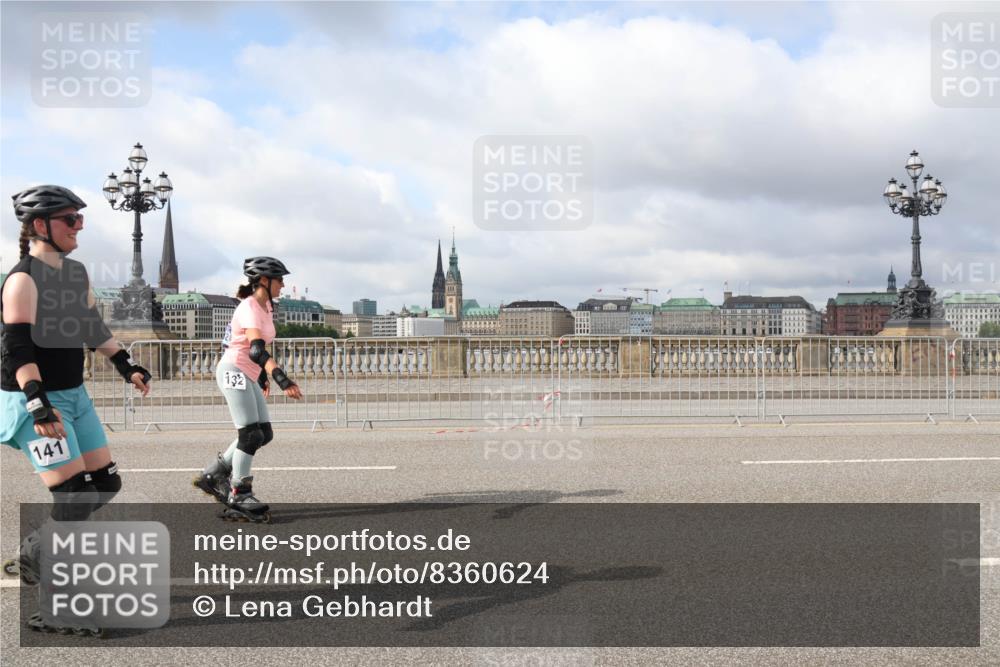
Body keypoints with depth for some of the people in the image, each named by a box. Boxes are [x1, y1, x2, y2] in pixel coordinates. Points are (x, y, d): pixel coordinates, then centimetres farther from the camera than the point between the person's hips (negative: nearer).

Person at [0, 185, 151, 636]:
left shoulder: (76, 271, 9)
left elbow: (92, 326, 22)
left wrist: (125, 366, 19)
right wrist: (39, 405, -31)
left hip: (74, 395, 9)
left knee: (105, 485, 11)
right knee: (75, 498, -12)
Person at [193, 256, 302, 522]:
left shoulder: (266, 307, 11)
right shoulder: (249, 308, -17)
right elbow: (256, 349, -32)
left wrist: (263, 376, 30)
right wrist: (283, 379, -42)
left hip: (248, 376, 9)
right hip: (233, 371, -9)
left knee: (265, 434, 6)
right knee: (251, 435, -10)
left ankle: (213, 474, 17)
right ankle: (238, 496, -1)